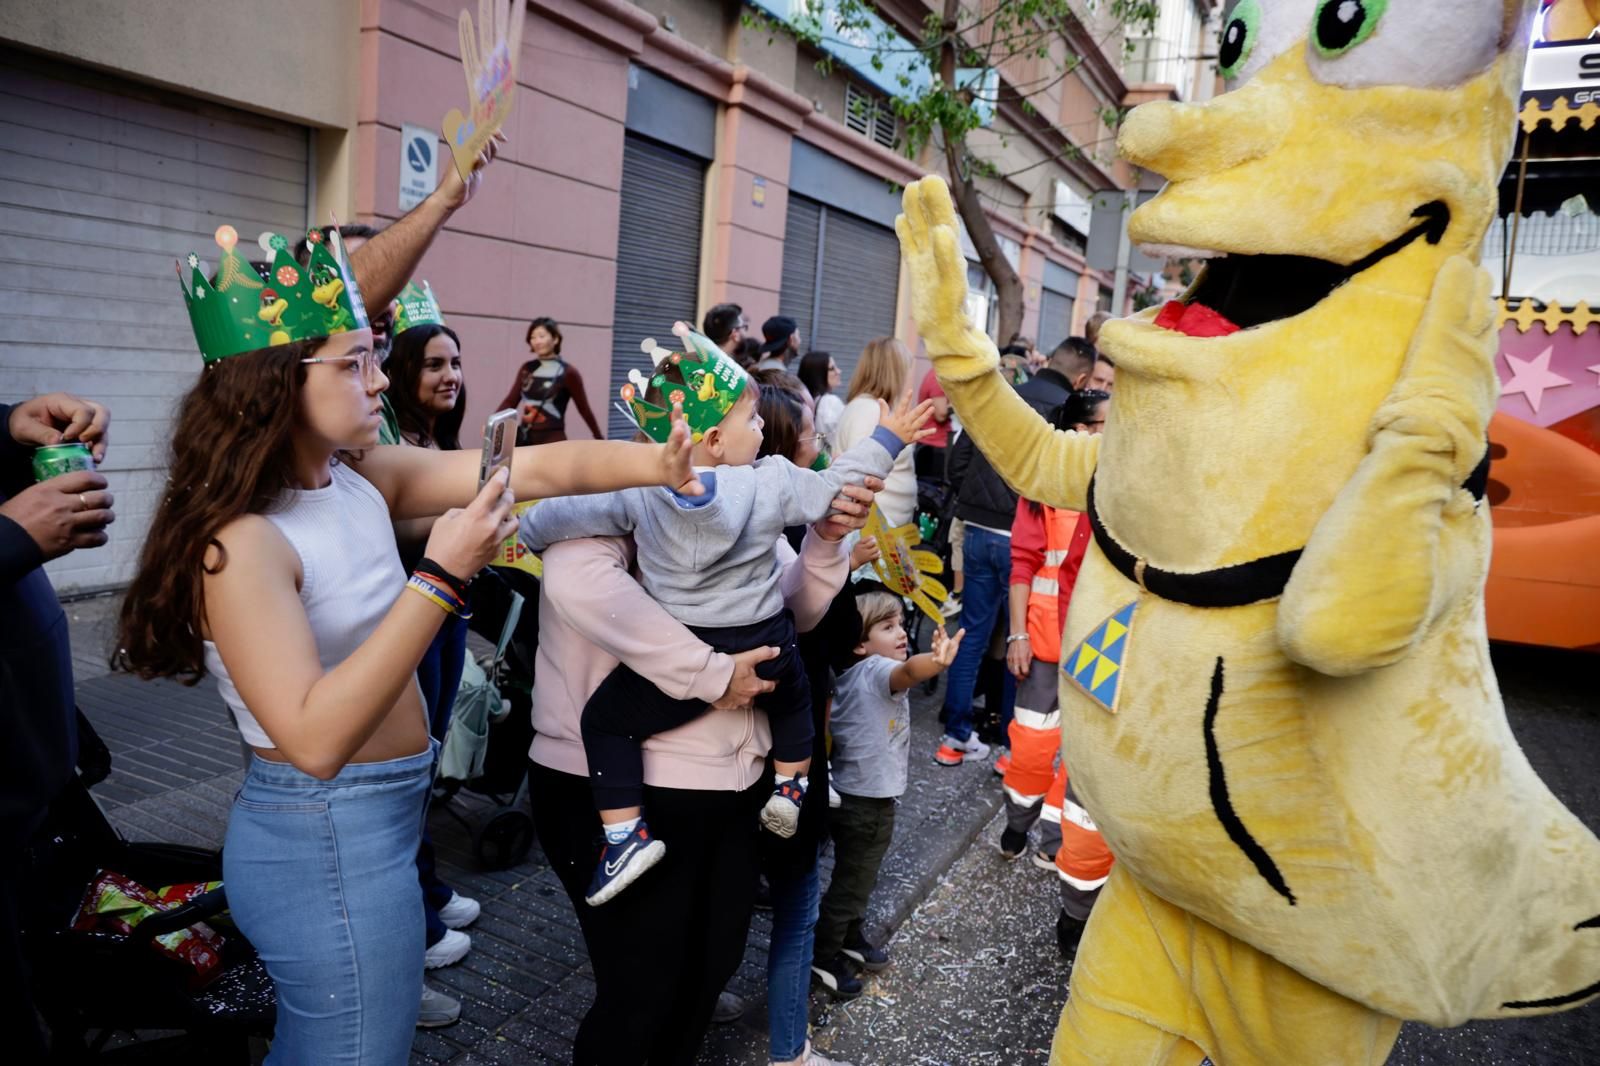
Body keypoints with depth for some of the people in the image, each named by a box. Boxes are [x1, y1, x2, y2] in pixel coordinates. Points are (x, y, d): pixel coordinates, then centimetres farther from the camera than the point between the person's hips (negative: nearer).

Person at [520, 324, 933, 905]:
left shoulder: (637, 491, -8)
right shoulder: (772, 482, -9)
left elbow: (563, 514, -3)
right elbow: (837, 484, 1)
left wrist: (521, 535, 18)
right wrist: (889, 438, 14)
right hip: (765, 648, 2)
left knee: (605, 719, 14)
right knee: (794, 696, 33)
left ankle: (626, 835, 6)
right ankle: (789, 789, 35)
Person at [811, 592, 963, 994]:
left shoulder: (850, 675, 4)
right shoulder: (875, 669, -23)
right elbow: (907, 672, -47)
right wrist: (937, 661, -65)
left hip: (849, 793, 9)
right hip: (868, 800, -9)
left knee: (857, 874, 26)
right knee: (851, 881, 7)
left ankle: (851, 936, 44)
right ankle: (823, 956, 22)